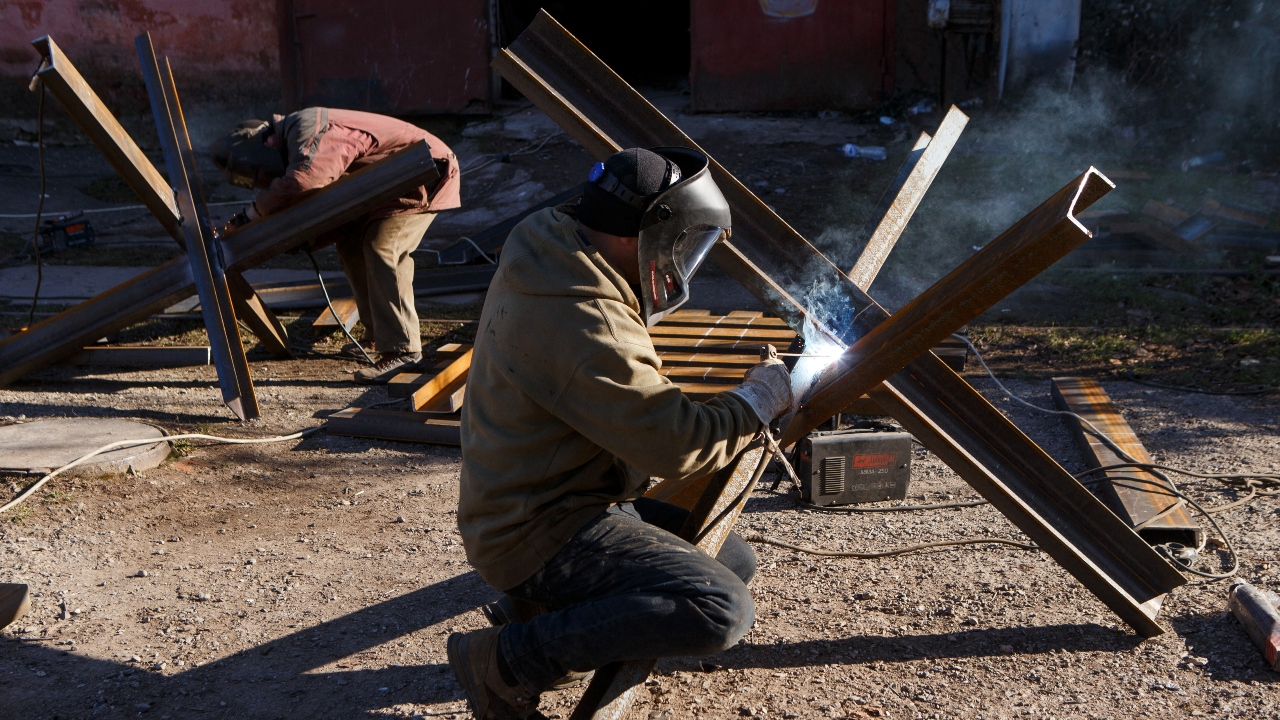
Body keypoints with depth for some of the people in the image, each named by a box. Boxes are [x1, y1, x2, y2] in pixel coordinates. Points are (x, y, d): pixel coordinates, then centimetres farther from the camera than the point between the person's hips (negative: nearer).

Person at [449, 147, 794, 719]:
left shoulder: (552, 260, 4)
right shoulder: (582, 324, -28)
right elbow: (675, 446, -25)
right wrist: (757, 400, -8)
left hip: (537, 498, 10)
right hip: (542, 533, -10)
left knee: (734, 561, 15)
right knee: (723, 611, -23)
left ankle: (544, 607, 11)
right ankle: (503, 660, -11)